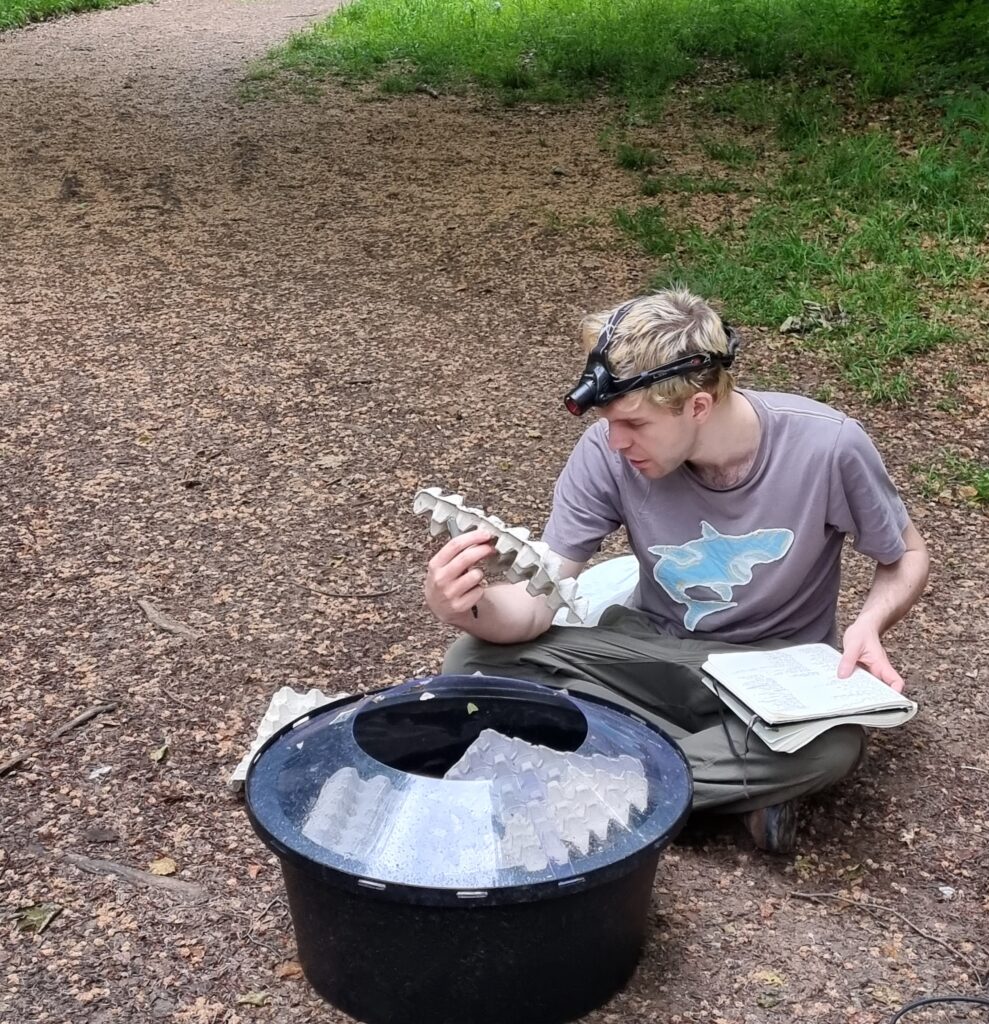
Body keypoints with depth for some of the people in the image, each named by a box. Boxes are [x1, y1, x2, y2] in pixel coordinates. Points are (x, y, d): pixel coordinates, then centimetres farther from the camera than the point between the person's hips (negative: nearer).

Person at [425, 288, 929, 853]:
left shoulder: (827, 446, -21)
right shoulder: (608, 453, -18)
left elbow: (907, 557, -3)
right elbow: (536, 604, -17)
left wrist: (869, 625, -25)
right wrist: (469, 607, -40)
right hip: (652, 652, 2)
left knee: (834, 742, -37)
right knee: (475, 665, -22)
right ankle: (745, 782, -17)